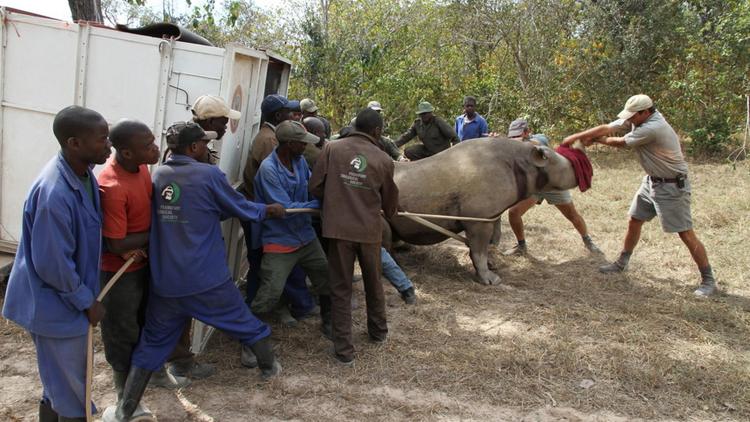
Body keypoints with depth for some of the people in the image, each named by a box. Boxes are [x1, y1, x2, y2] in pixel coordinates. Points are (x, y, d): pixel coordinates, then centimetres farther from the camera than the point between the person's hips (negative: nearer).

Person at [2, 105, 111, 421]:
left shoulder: (82, 172, -4)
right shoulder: (54, 194, -32)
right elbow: (52, 265, -26)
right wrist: (87, 302, -15)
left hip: (68, 298, 8)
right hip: (56, 305, -8)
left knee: (58, 381, 26)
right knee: (71, 393, 10)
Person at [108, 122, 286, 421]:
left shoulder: (157, 176, 4)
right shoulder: (209, 174, -11)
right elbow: (240, 208, 3)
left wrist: (219, 210, 29)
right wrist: (268, 210, 20)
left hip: (164, 282, 4)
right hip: (207, 280, -4)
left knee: (151, 343, 15)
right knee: (247, 325, 18)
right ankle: (269, 367, 37)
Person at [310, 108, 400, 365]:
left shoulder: (332, 148, -4)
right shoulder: (383, 160, -2)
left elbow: (315, 187, -3)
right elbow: (390, 200, 9)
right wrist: (390, 213, 32)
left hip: (338, 228, -1)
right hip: (369, 229, 1)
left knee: (340, 289, 8)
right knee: (373, 283, 22)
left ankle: (343, 350, 10)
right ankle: (378, 331, 41)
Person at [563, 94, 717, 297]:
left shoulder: (652, 128, -29)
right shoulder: (638, 119, -3)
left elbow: (620, 143, -16)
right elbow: (607, 128, -3)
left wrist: (596, 139, 1)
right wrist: (577, 136, -10)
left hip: (671, 186, -9)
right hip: (651, 181, 9)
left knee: (686, 233, -5)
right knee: (634, 221, 15)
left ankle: (708, 281, 5)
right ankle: (621, 263, 31)